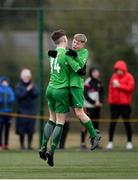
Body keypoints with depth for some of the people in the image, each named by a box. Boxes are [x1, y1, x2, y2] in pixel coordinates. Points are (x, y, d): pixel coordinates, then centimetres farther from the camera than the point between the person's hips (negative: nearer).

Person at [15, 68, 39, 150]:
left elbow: (36, 94, -6)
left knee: (31, 130, 0)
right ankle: (22, 144, 5)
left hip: (32, 110, 2)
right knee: (21, 130, -3)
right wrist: (27, 90, -16)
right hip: (22, 110, -2)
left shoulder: (34, 86, 8)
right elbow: (19, 95, -12)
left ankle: (30, 144, 7)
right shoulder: (19, 86, 2)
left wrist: (31, 89, -18)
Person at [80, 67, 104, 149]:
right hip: (89, 106, -6)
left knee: (96, 124, 6)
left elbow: (102, 93, 14)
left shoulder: (99, 82, 10)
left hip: (97, 106, 6)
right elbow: (85, 95, -10)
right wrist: (94, 102, -13)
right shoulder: (88, 82, -7)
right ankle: (83, 143, -7)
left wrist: (101, 102, -4)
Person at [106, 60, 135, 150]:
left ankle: (129, 142, 9)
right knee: (112, 122, 0)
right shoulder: (114, 77, 11)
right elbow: (111, 89, 10)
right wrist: (110, 100, 1)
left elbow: (130, 88, -12)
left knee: (127, 122, 1)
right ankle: (110, 142, 3)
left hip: (125, 104, -3)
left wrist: (119, 85, -15)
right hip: (114, 104, 3)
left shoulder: (129, 77, -1)